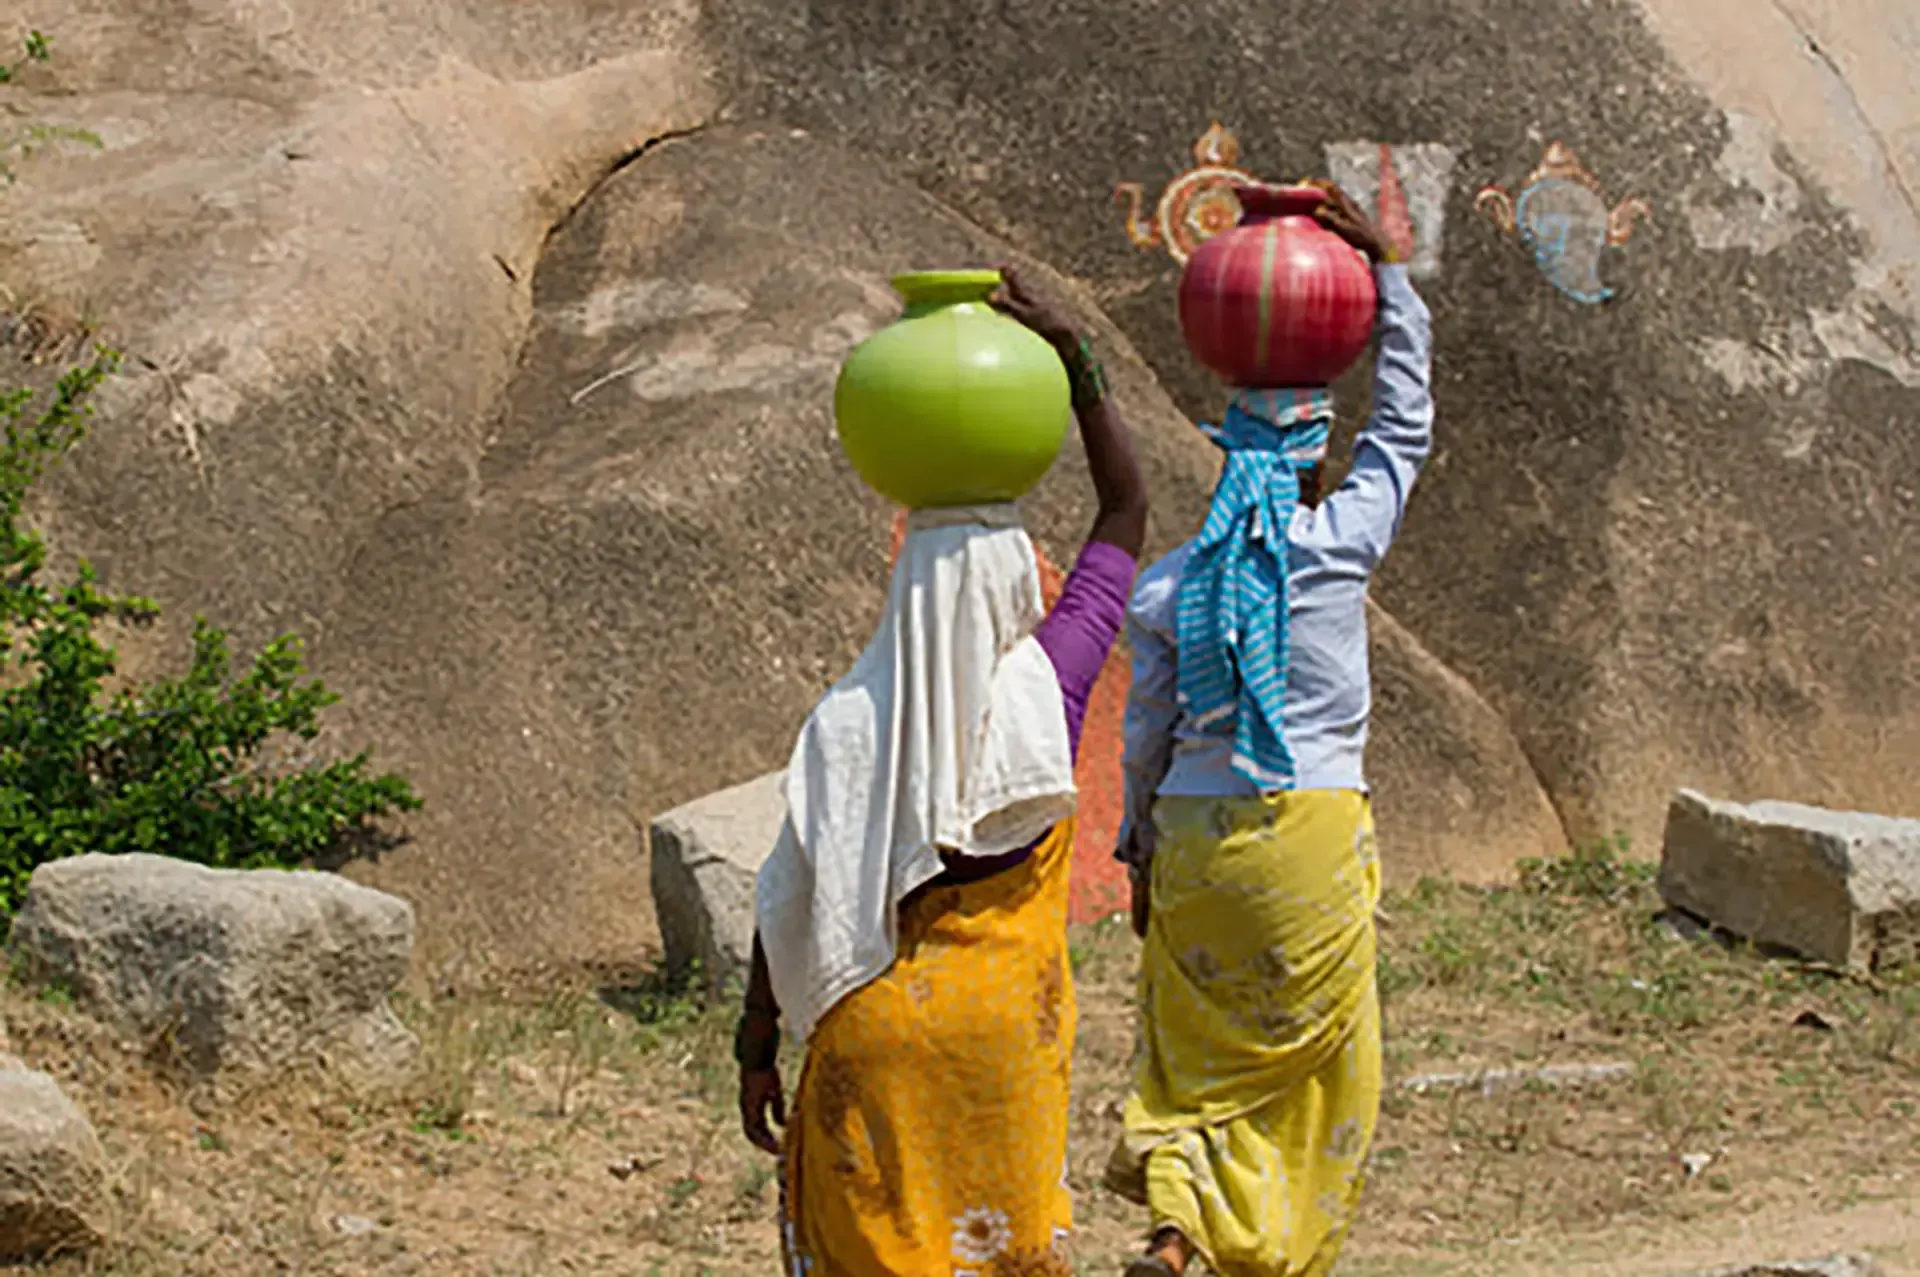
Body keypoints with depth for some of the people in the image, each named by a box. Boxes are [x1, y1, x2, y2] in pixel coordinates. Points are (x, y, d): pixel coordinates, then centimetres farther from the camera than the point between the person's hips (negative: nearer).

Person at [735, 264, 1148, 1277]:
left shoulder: (848, 720, -11)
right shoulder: (1048, 690, -9)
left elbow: (791, 900, -9)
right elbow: (1126, 512, 1)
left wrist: (758, 1043, 1)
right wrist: (1074, 359, -2)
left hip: (876, 1025, -1)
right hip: (1007, 1024, 1)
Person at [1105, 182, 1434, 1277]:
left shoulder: (1168, 588, -1)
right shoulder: (1341, 547, -7)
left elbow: (1147, 733, 4)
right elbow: (1405, 426, 5)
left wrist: (1138, 850, 17)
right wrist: (1385, 269, 8)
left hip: (1196, 830, 2)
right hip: (1317, 831, -2)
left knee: (1200, 1045, 12)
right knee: (1316, 1055, 10)